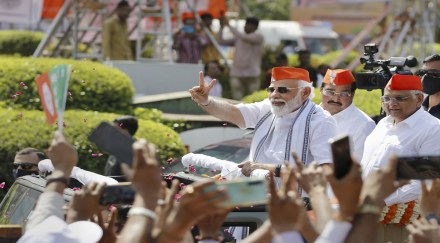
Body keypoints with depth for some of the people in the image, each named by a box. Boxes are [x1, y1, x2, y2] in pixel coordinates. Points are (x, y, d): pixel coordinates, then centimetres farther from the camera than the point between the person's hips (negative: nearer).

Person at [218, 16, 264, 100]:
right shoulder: (238, 38, 13)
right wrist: (222, 27, 0)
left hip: (252, 75, -4)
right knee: (237, 99, -2)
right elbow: (221, 41, 12)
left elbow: (243, 38, -21)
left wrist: (228, 25, -18)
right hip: (236, 74, 4)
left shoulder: (258, 37, -4)